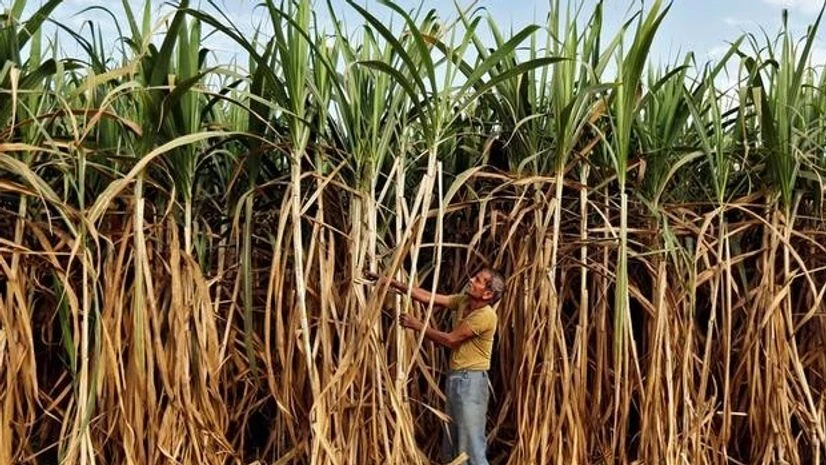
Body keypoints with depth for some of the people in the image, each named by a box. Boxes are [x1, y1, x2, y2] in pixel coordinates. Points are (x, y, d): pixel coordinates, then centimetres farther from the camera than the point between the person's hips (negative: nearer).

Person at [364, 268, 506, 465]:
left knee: (471, 444, -8)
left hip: (471, 381, -9)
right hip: (454, 377, 9)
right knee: (451, 444, 16)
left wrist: (417, 325, -9)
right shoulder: (463, 301, 5)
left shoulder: (485, 315, -20)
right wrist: (391, 282, -5)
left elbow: (450, 340, -17)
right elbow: (427, 297, 2)